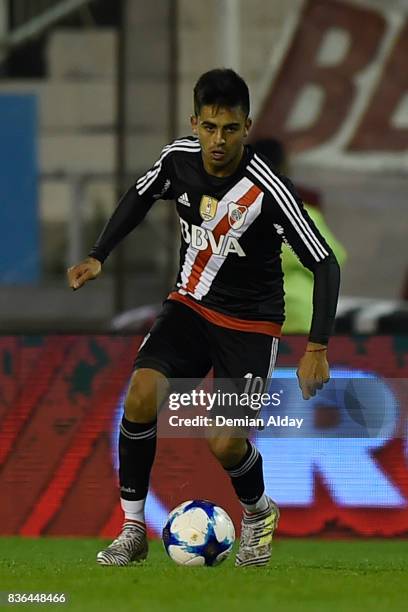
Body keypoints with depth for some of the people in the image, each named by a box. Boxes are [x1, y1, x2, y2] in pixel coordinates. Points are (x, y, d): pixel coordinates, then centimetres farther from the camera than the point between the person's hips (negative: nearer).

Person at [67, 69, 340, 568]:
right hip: (190, 303, 4)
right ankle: (133, 530, -7)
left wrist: (316, 349, -28)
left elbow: (324, 264, -22)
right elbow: (139, 197, 12)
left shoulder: (268, 190, -26)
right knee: (141, 396, -20)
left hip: (250, 321, -4)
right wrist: (97, 257, 3)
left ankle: (258, 513, 22)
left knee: (225, 445, -14)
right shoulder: (178, 158, -12)